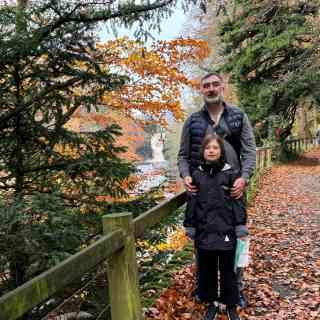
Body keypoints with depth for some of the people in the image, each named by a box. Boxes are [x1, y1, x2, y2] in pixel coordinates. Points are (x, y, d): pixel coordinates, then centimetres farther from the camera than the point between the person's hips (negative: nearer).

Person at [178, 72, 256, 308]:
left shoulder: (239, 117, 6)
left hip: (232, 187, -1)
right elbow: (183, 155, 9)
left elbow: (249, 150, -1)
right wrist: (185, 175, -10)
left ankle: (237, 288, 20)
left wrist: (244, 177, -17)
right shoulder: (193, 121, 8)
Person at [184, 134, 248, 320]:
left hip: (226, 232, -2)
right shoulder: (197, 175, 1)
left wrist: (240, 226, -5)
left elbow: (238, 202, -3)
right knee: (206, 270, 14)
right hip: (204, 232, 3)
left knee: (228, 271, 10)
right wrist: (190, 227, 5)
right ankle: (212, 303, 32)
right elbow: (192, 203, 6)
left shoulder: (230, 174, -5)